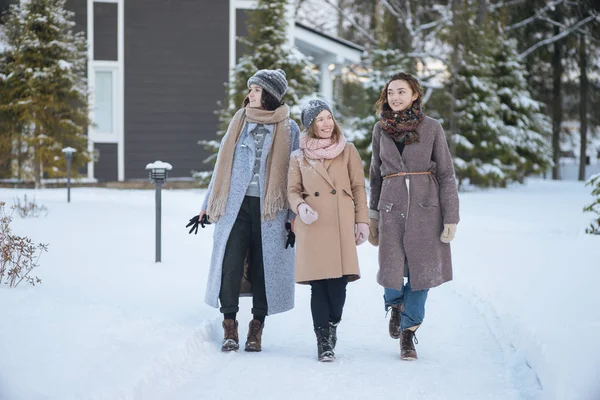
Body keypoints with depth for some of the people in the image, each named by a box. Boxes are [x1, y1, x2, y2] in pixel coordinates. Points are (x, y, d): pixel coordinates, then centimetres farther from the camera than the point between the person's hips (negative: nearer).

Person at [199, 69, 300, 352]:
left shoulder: (288, 129, 4)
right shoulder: (239, 122, 12)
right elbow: (222, 165, 17)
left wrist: (294, 216, -2)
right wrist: (208, 204, 14)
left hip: (270, 209, -2)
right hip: (235, 205, 2)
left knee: (264, 267, 1)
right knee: (230, 263, -9)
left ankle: (257, 329, 12)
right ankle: (229, 327, -1)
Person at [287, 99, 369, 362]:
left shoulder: (348, 151, 12)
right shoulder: (299, 157, 12)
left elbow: (359, 188, 10)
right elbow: (292, 190, 12)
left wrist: (362, 221, 3)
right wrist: (300, 206, -11)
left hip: (341, 227, 0)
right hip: (312, 227, 0)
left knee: (338, 281, -8)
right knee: (318, 284, -5)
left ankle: (332, 328, 17)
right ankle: (324, 342, 4)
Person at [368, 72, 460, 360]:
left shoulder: (431, 128, -1)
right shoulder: (381, 129, 7)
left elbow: (446, 175, 0)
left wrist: (451, 218, -5)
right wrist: (372, 216, 15)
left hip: (425, 207, -1)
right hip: (392, 207, 1)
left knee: (421, 272, 0)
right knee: (392, 275, -6)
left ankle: (408, 333, 16)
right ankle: (395, 306, 29)